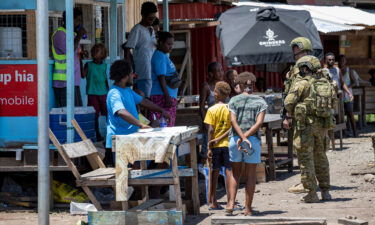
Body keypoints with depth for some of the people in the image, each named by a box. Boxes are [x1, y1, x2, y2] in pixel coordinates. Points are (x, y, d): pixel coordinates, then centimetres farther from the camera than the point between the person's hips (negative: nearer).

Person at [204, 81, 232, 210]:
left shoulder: (212, 110, -6)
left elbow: (211, 130, -10)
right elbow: (232, 128, -8)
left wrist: (209, 147, -7)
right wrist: (220, 139, -7)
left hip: (215, 146, -1)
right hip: (228, 144, 1)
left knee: (214, 173, 7)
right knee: (229, 171, 2)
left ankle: (213, 202, 10)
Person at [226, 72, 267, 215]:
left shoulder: (234, 101, 5)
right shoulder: (260, 102, 7)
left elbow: (233, 121, -7)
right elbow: (259, 122, -6)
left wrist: (242, 138, -14)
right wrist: (246, 136, -10)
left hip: (235, 139, 0)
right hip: (253, 140, 0)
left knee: (235, 173, 13)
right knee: (250, 174, 8)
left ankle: (231, 203, -1)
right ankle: (248, 208, 7)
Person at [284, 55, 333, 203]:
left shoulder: (302, 83, -9)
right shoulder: (326, 83, 10)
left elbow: (289, 102, -13)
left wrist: (291, 113, 6)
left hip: (305, 124, -6)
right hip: (323, 125, 6)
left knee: (306, 158, -1)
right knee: (320, 157, 17)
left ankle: (312, 193, -3)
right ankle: (325, 191, 18)